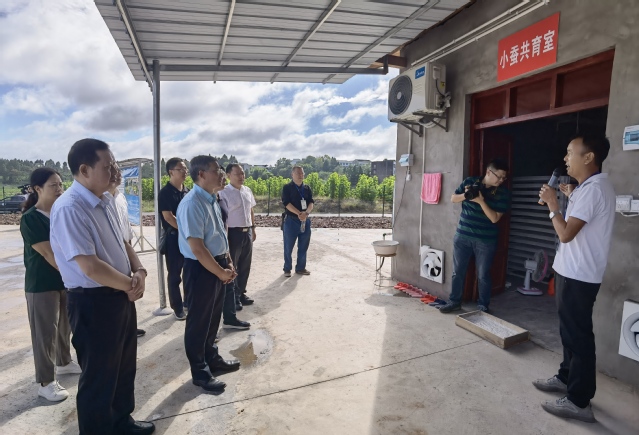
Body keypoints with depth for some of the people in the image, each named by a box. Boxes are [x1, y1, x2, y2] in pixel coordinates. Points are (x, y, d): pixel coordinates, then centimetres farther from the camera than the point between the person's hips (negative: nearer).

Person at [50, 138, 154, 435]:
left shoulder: (106, 200, 3)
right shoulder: (69, 209, -24)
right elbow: (91, 268, -28)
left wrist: (139, 271, -6)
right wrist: (132, 284, -13)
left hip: (121, 295, 9)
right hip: (93, 302, -9)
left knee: (124, 366, 25)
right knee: (99, 376, 13)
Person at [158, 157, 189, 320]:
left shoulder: (187, 191, 9)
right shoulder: (165, 193, -10)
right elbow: (168, 217, -16)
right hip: (174, 237, -6)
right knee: (174, 275, 4)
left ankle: (189, 302, 29)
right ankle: (177, 308, 15)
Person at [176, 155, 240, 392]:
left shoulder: (212, 201, 7)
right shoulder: (192, 204, -23)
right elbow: (197, 248, -24)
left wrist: (228, 263, 6)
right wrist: (221, 272, -15)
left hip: (217, 265, 9)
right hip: (201, 269, -9)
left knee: (213, 317, 23)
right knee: (199, 320, 8)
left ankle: (212, 358, 43)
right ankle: (199, 372, 27)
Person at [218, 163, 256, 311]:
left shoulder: (248, 191, 6)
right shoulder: (224, 193, -14)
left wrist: (253, 228, 15)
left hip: (247, 232, 7)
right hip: (233, 232, -6)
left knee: (245, 265, 16)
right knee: (231, 266, 9)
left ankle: (241, 293, 34)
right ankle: (233, 297, 24)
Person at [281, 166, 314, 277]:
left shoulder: (307, 188, 10)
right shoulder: (287, 188, -3)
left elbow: (311, 202, 0)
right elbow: (286, 203, -14)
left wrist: (306, 213, -21)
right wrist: (299, 213, -25)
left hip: (305, 220, 4)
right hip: (291, 220, -4)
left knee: (303, 247, 10)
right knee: (288, 247, 3)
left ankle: (300, 268, 22)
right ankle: (287, 269, 15)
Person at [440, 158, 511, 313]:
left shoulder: (503, 193, -6)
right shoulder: (469, 181, -1)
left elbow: (494, 218, -13)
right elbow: (453, 199, 5)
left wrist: (481, 201, -23)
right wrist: (465, 195, -16)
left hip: (486, 240, -2)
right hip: (462, 236, 2)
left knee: (483, 275, 8)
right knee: (458, 271, 10)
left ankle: (483, 305, 25)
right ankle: (454, 301, 24)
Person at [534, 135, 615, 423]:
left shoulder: (593, 189, -21)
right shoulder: (591, 186, 11)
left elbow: (566, 234, -25)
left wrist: (552, 203, -13)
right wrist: (571, 199, 19)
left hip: (578, 275, -10)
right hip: (572, 271, 10)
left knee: (578, 335, -1)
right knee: (570, 330, 21)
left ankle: (579, 401, 10)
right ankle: (566, 377, 36)